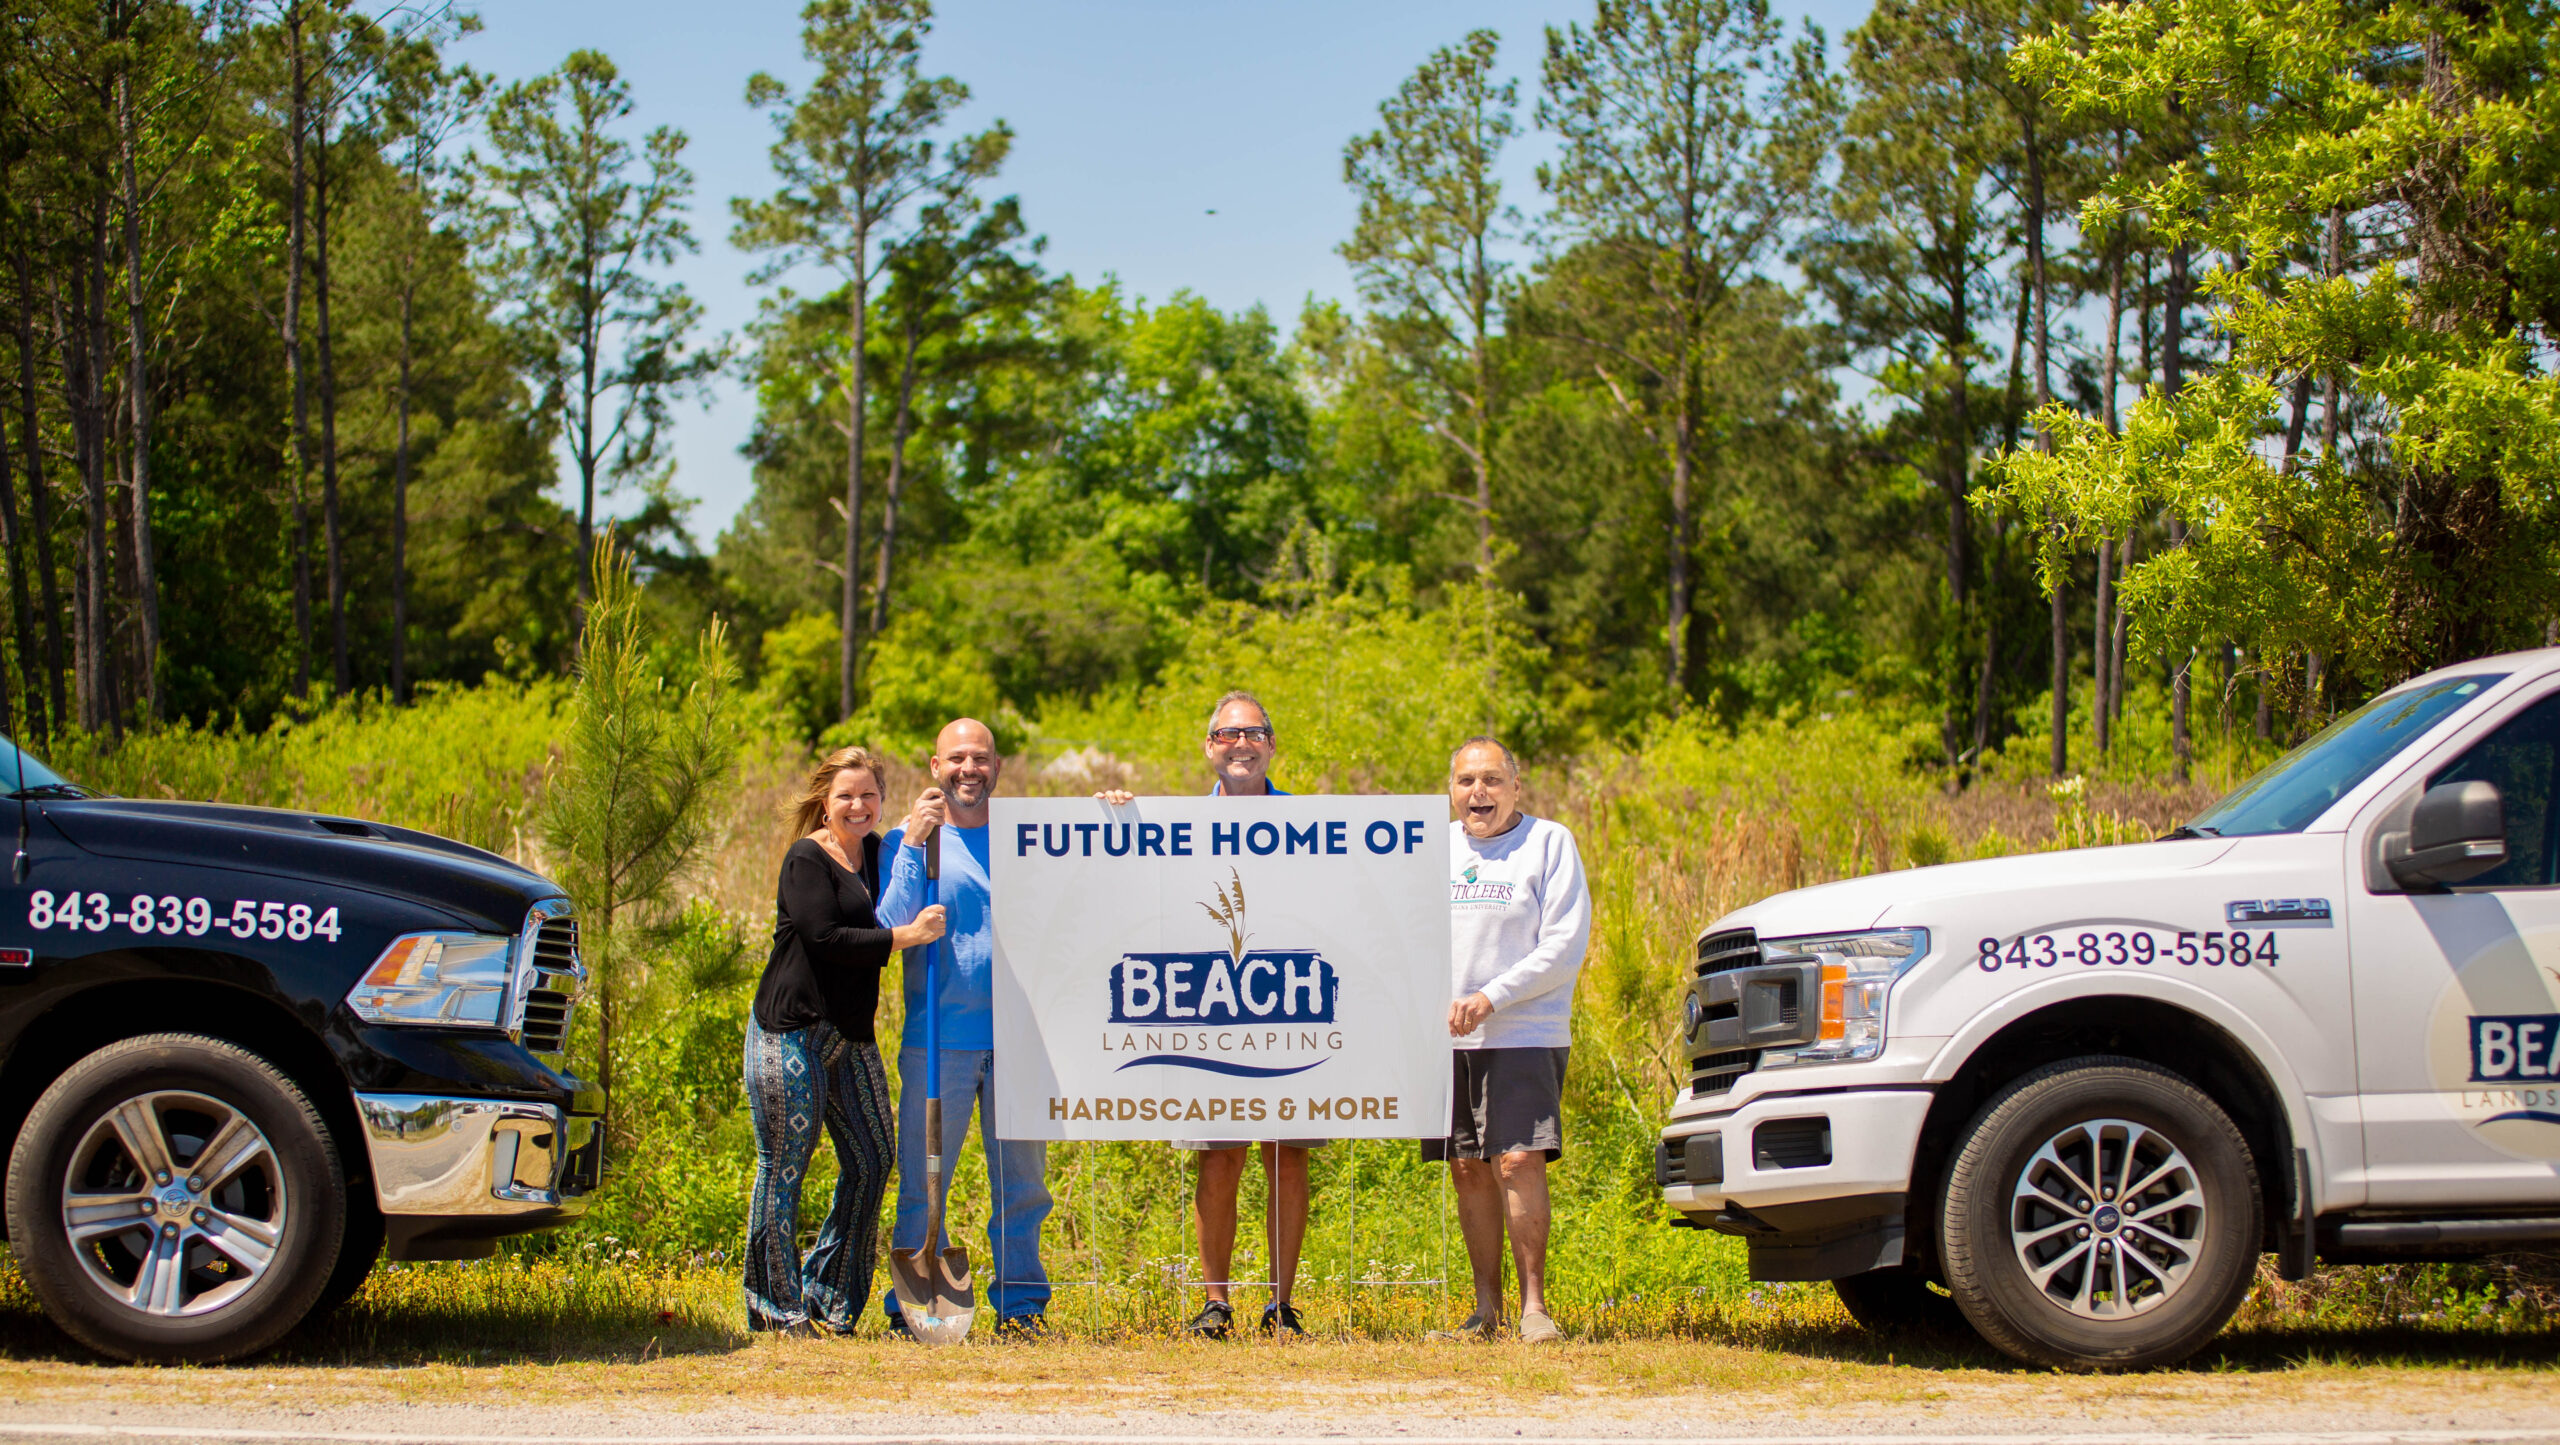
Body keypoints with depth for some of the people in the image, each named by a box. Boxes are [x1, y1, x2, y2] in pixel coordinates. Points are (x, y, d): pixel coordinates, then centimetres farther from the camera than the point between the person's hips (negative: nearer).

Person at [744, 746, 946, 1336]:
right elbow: (825, 938, -18)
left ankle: (828, 1300, 16)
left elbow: (909, 903, 8)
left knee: (872, 1160, 6)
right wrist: (908, 935, -18)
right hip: (791, 1032, -8)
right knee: (785, 1166, -3)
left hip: (849, 1033, 8)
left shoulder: (877, 854, 15)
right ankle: (776, 1306, 5)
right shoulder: (807, 859, -9)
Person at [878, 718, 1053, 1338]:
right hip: (939, 1041, -3)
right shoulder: (907, 839, 3)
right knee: (922, 1182, -1)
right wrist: (915, 844, -15)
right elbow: (893, 926, -8)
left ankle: (1020, 1305, 15)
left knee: (1023, 1183, 7)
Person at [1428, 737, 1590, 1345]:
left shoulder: (1549, 843, 0)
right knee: (1468, 1171, 4)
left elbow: (1565, 946, -7)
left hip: (1524, 1036, -4)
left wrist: (1491, 998, -14)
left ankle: (1533, 1306, -10)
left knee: (1518, 1162, -14)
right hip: (1446, 1040, 5)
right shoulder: (1436, 849, 14)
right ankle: (1486, 1308, 10)